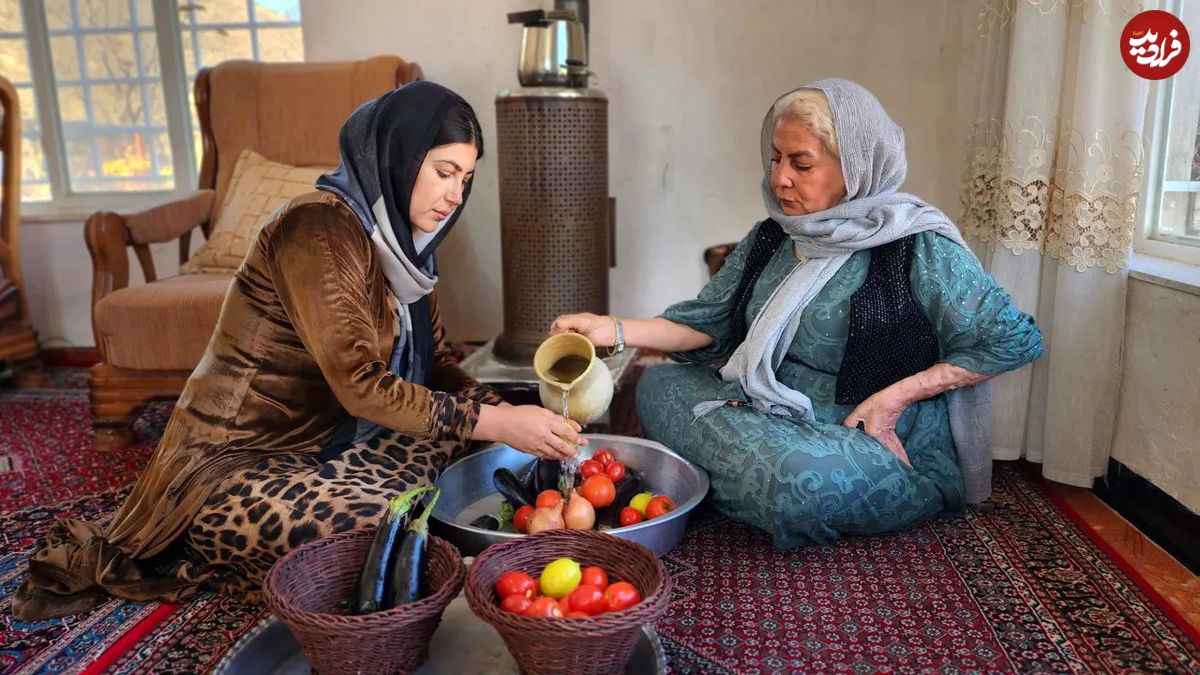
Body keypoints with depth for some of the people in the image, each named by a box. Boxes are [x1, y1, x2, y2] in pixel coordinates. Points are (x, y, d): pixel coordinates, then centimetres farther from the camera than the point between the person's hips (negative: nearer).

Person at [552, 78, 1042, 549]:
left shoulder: (917, 245, -14)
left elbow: (1013, 340, -10)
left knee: (802, 482, -38)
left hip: (889, 450, -6)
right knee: (658, 385, 0)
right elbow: (708, 322, 4)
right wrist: (616, 330, -10)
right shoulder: (773, 238, 5)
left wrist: (895, 396, -17)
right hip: (780, 423, 6)